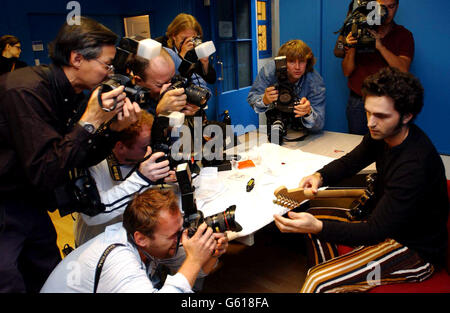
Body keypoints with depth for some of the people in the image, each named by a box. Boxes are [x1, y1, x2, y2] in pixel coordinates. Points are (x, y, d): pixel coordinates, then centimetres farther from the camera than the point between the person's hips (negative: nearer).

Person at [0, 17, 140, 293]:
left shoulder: (75, 96, -1)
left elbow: (82, 160, 2)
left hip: (29, 202, 8)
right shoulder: (26, 91, -26)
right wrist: (89, 122, -29)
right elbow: (44, 174, -29)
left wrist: (114, 128, -14)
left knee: (50, 279, 14)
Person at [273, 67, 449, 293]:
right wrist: (319, 177, -10)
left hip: (416, 251, -9)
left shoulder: (415, 165, -32)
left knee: (318, 282, -26)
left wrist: (318, 228, -41)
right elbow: (349, 162, 11)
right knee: (314, 216, 12)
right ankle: (328, 281, 20)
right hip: (385, 224, 9)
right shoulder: (382, 134, -5)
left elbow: (376, 232, -30)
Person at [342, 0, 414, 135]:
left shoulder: (404, 35, 4)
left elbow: (403, 70, -11)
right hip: (358, 102, 1)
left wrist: (380, 46, -20)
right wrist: (352, 48, -16)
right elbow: (346, 72, 1)